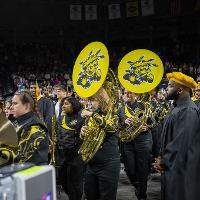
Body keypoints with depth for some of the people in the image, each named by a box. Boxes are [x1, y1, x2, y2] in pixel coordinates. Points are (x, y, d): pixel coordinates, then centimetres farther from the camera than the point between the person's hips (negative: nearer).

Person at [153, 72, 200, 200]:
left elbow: (181, 144, -26)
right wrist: (163, 157, 6)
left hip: (181, 169, -9)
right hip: (172, 166, 9)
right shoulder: (179, 108, 11)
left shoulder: (188, 110, -21)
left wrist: (163, 161, -15)